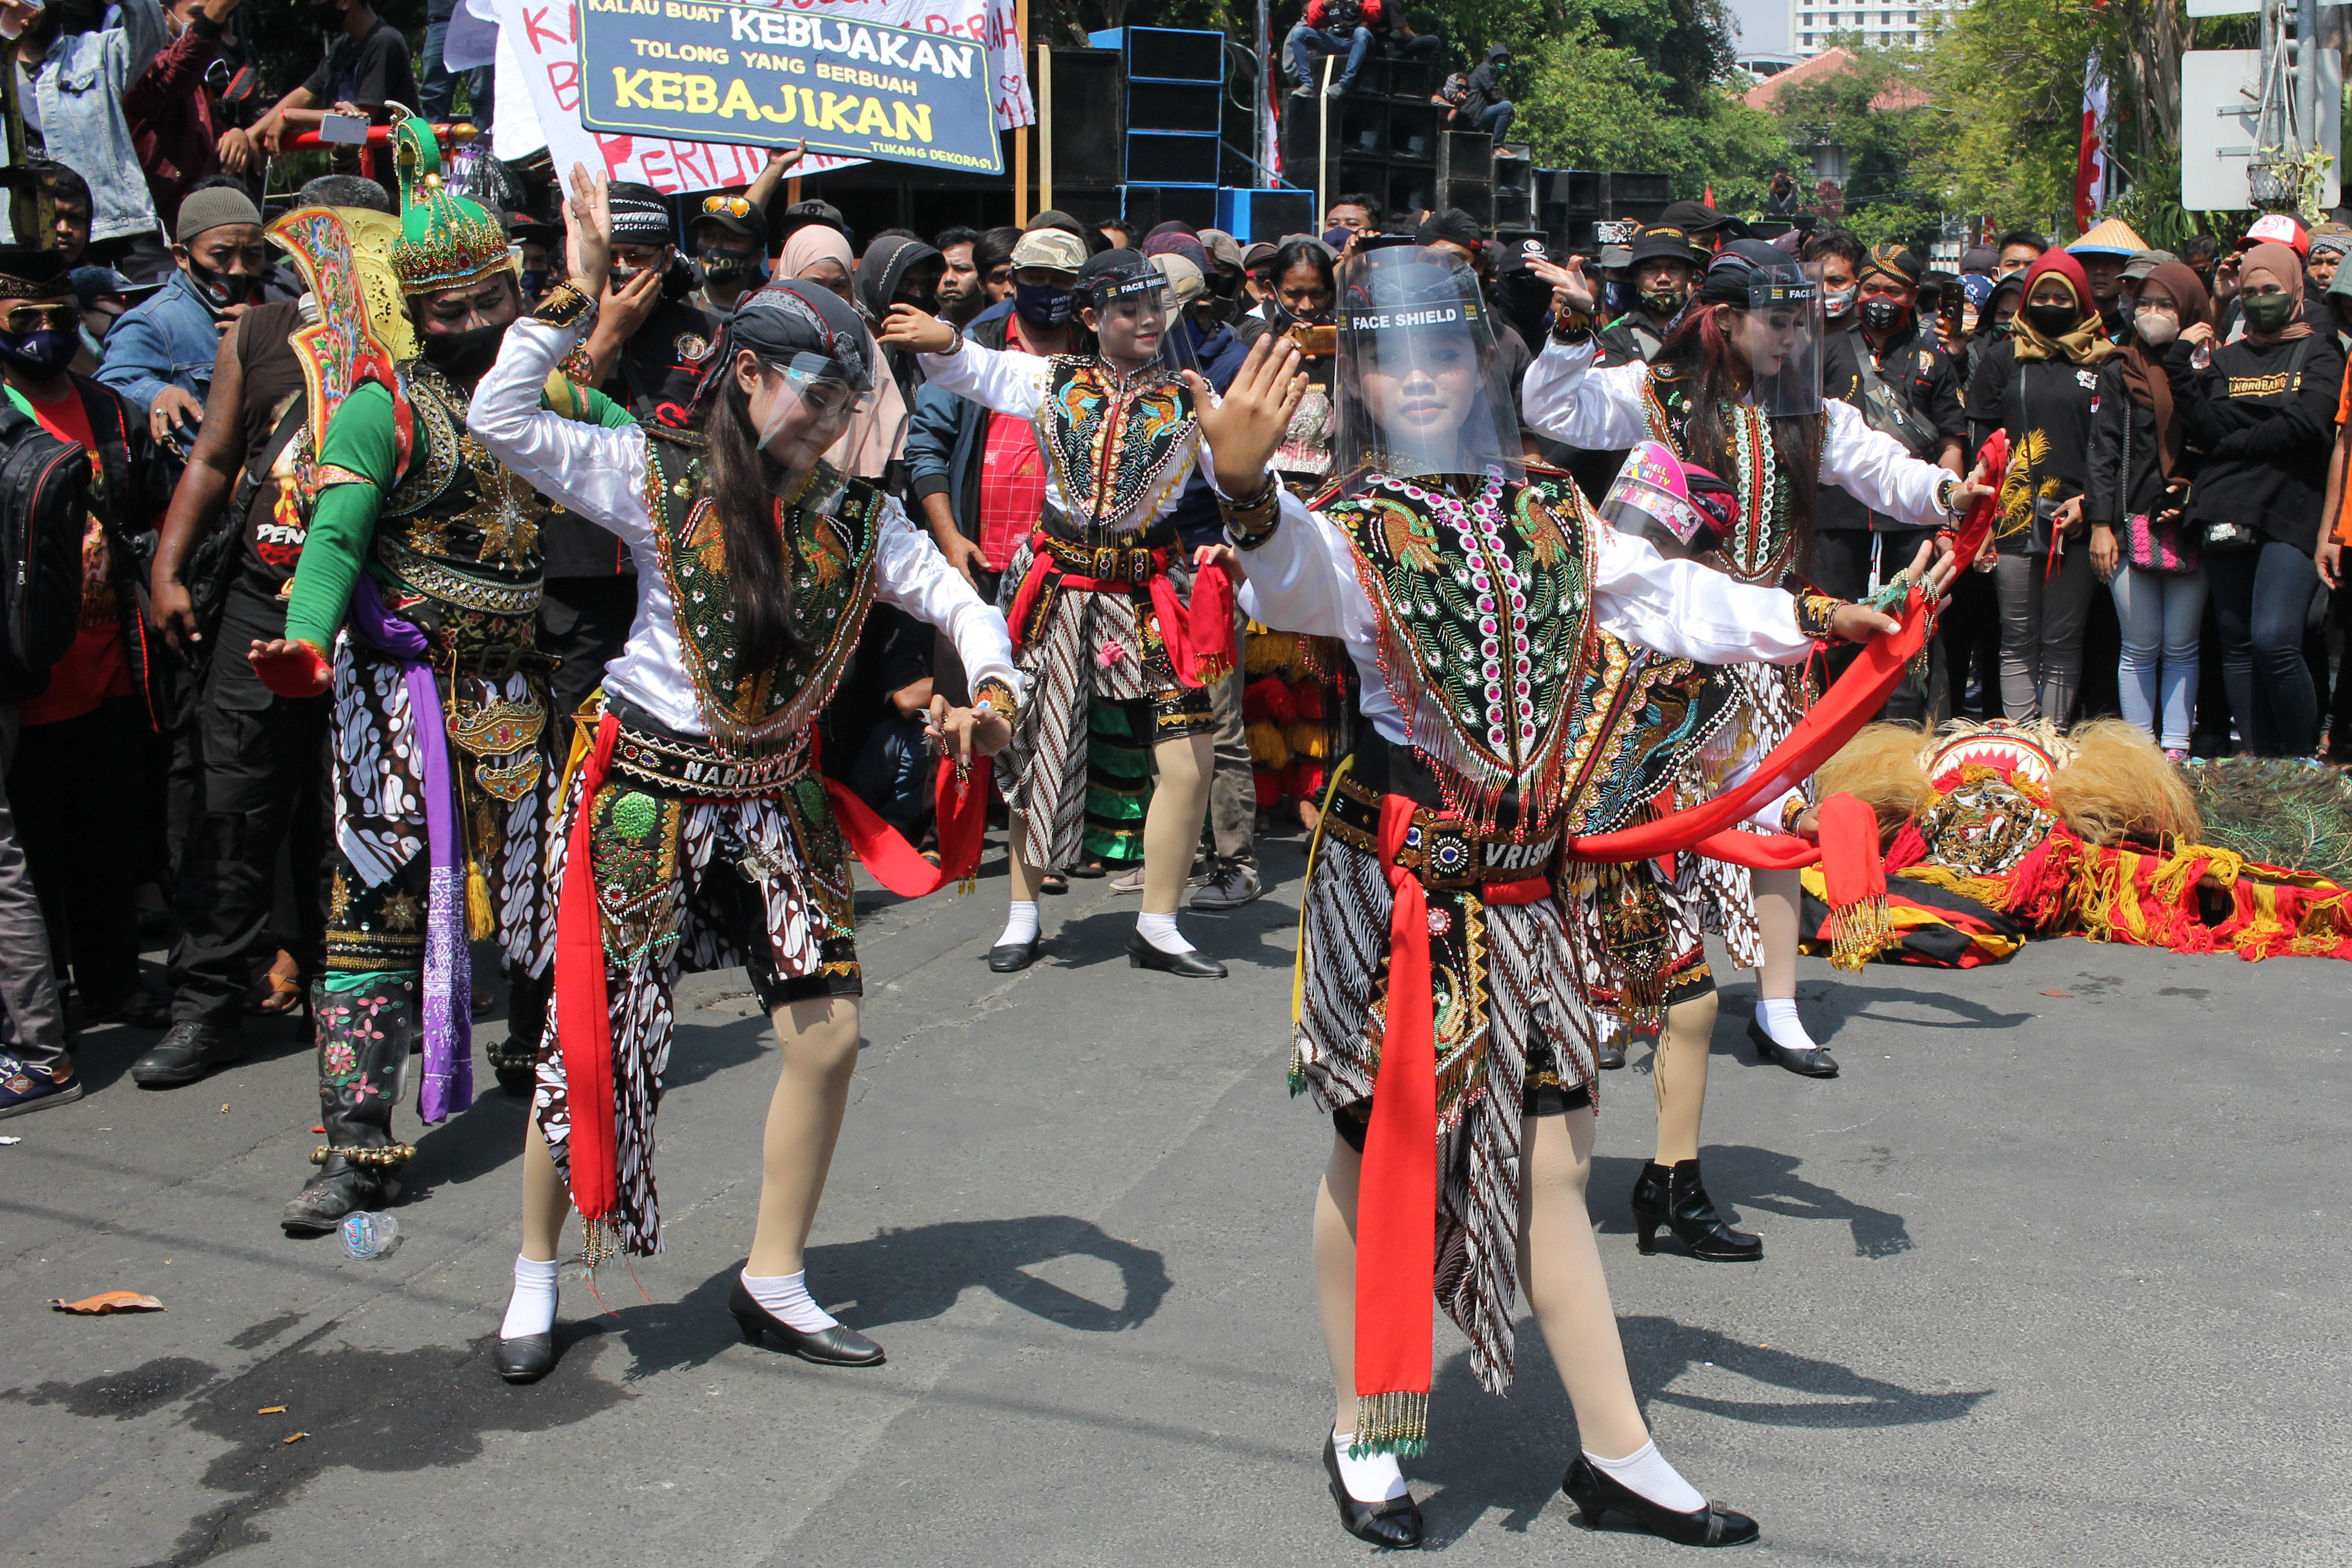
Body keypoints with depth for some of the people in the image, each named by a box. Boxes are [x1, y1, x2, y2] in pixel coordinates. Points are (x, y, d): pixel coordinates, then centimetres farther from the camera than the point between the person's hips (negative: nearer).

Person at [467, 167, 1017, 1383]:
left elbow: (960, 602, 4)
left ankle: (774, 1282, 19)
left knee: (829, 1032, 1)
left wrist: (990, 692, -16)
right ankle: (536, 1275, 23)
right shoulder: (658, 476, -8)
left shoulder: (856, 516, 2)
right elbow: (499, 420, -15)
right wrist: (574, 295, -19)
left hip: (777, 800, 4)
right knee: (598, 1040, 0)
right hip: (653, 790, -4)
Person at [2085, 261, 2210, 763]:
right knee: (2140, 649, 1)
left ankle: (2176, 750, 9)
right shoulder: (2120, 370, 8)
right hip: (2133, 527, -1)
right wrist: (2101, 524, -4)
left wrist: (2192, 496, -8)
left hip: (2189, 528, 1)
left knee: (2181, 647, 4)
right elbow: (2103, 450, 3)